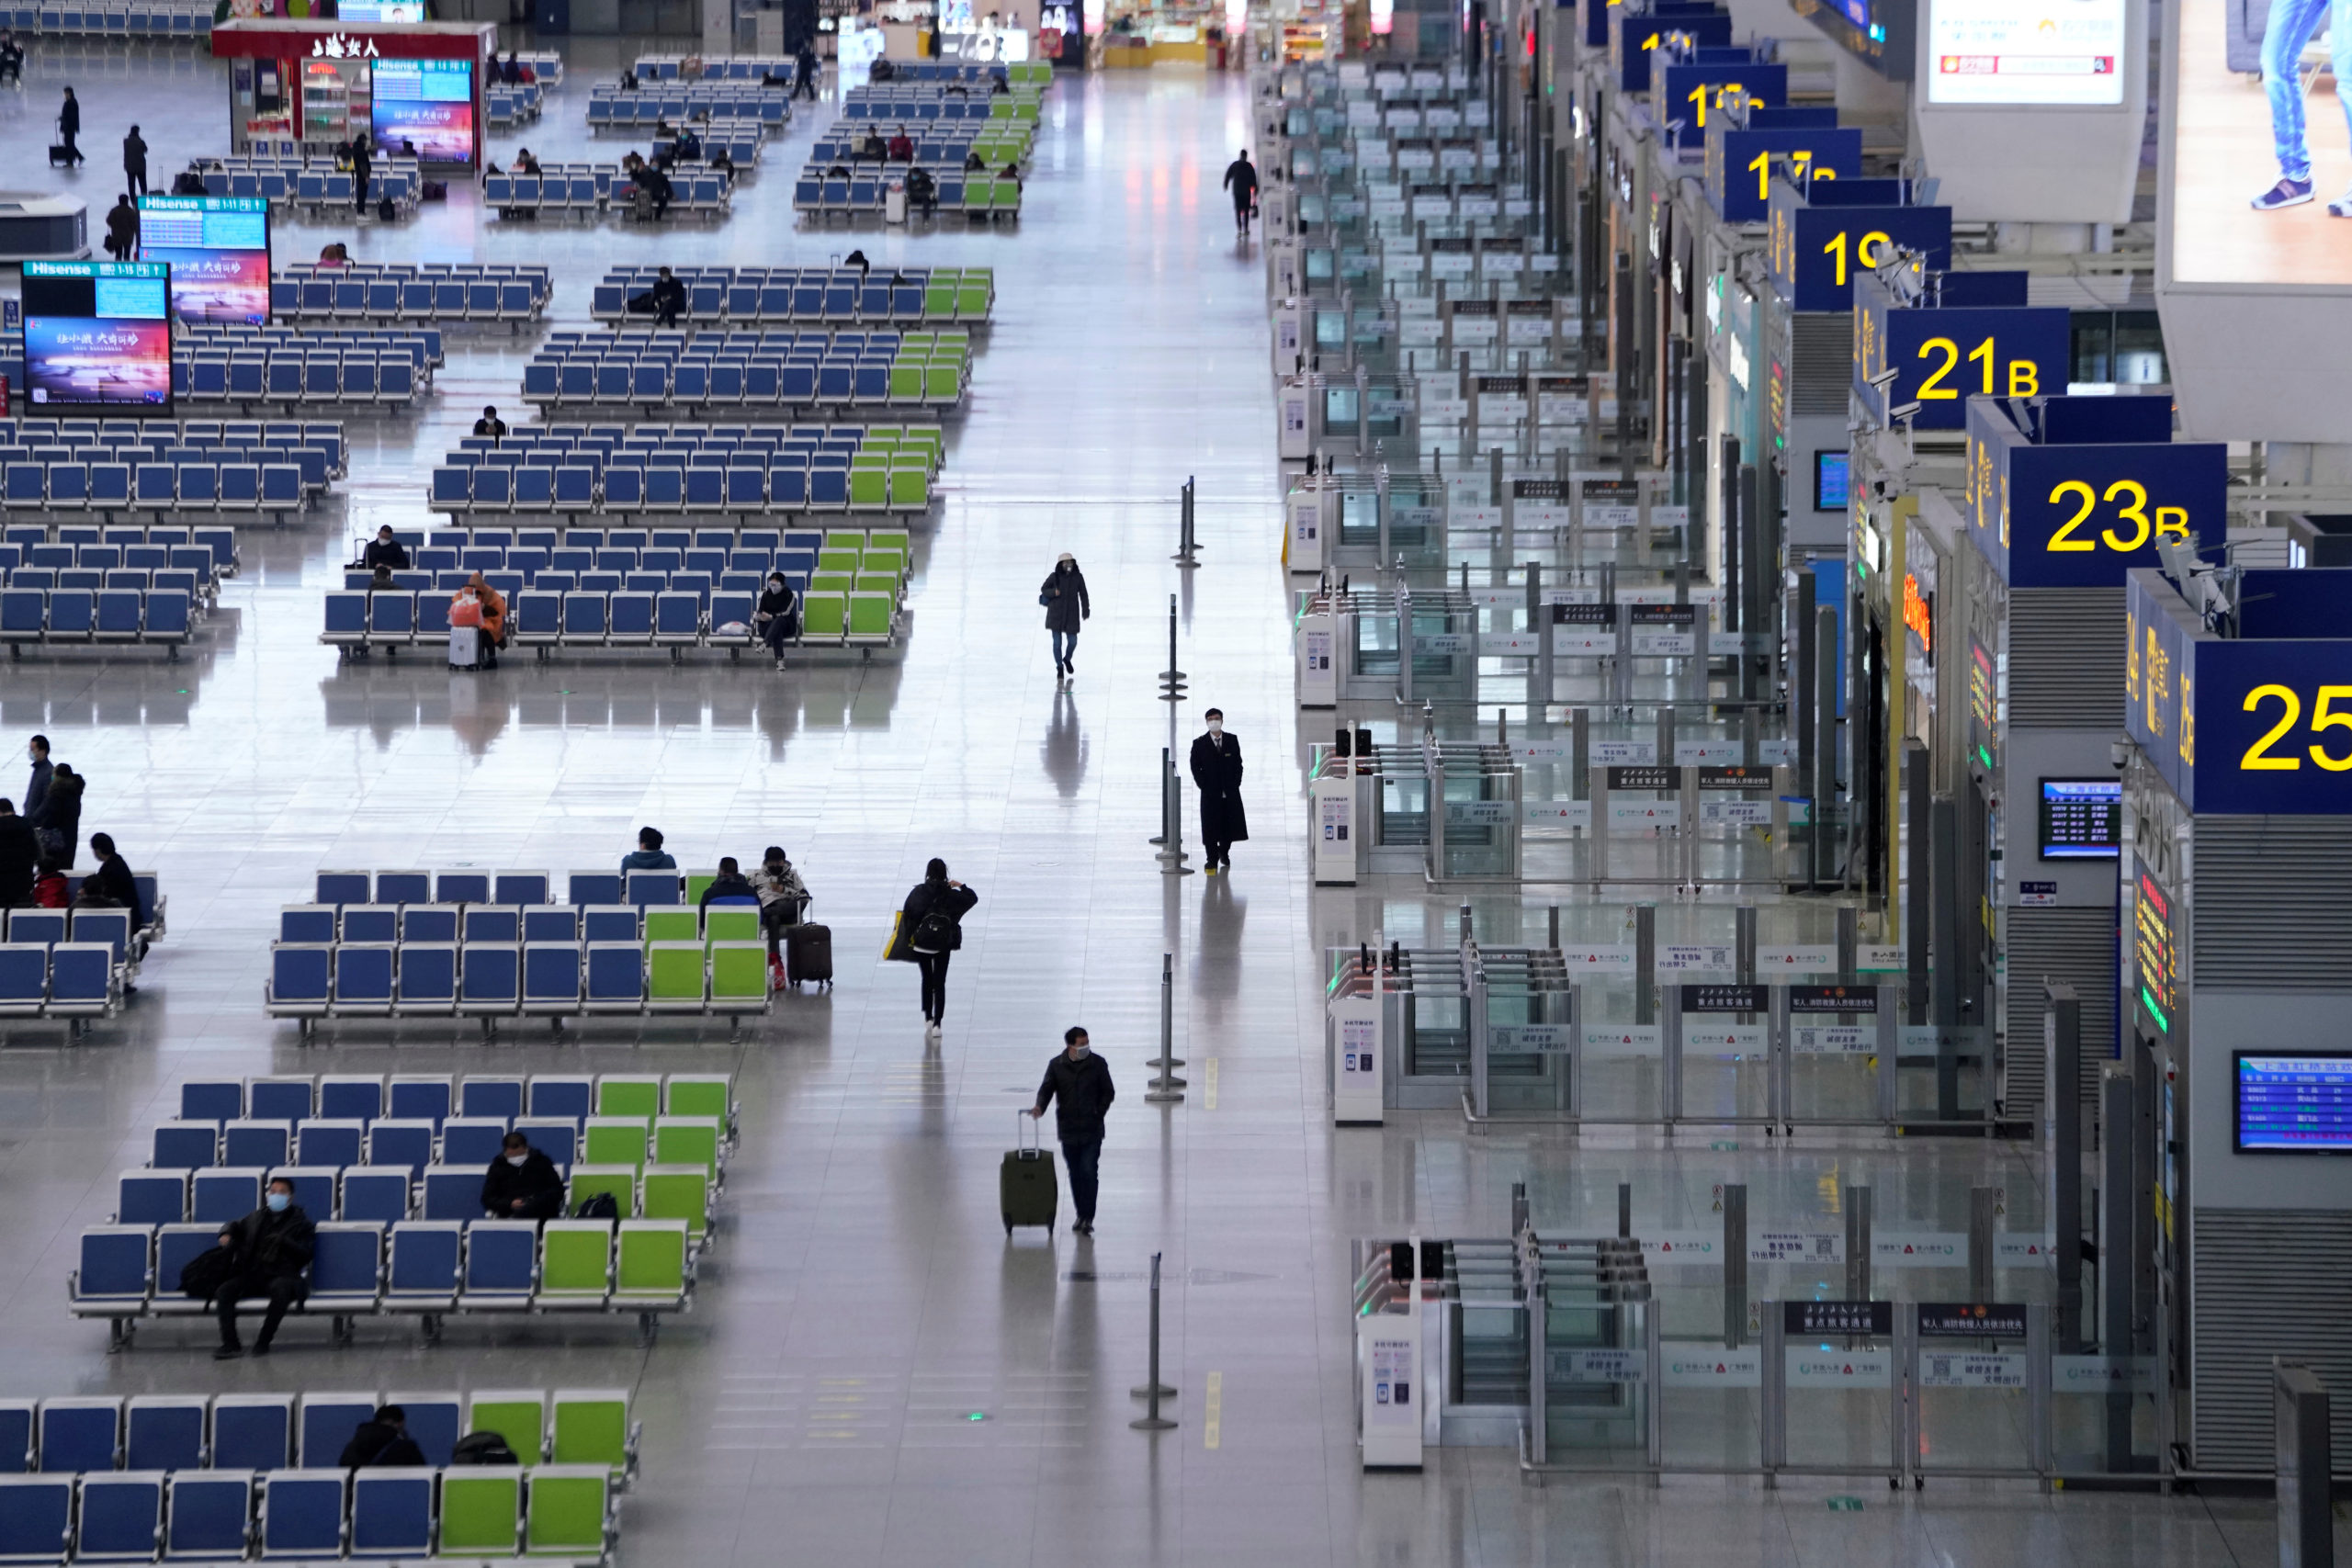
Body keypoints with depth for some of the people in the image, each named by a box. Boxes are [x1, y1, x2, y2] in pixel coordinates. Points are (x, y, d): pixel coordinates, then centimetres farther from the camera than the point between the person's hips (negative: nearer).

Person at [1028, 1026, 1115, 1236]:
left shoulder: (1098, 1064, -2)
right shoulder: (1057, 1065, 0)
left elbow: (1108, 1093, 4)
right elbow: (1047, 1089, -1)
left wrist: (1098, 1114, -5)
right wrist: (1040, 1106, -21)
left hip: (1092, 1131, -2)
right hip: (1068, 1130, 2)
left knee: (1089, 1172, -10)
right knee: (1075, 1174, 10)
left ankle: (1088, 1218, -8)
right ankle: (1081, 1215, 23)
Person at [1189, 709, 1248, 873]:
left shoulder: (1232, 741, 5)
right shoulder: (1199, 744, -1)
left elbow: (1238, 764, 8)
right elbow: (1195, 767, 0)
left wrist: (1235, 784, -2)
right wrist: (1203, 786, -8)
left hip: (1230, 793, 2)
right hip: (1210, 794, -2)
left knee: (1229, 825, 7)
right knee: (1210, 828, -3)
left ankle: (1224, 853, 30)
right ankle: (1212, 861, 5)